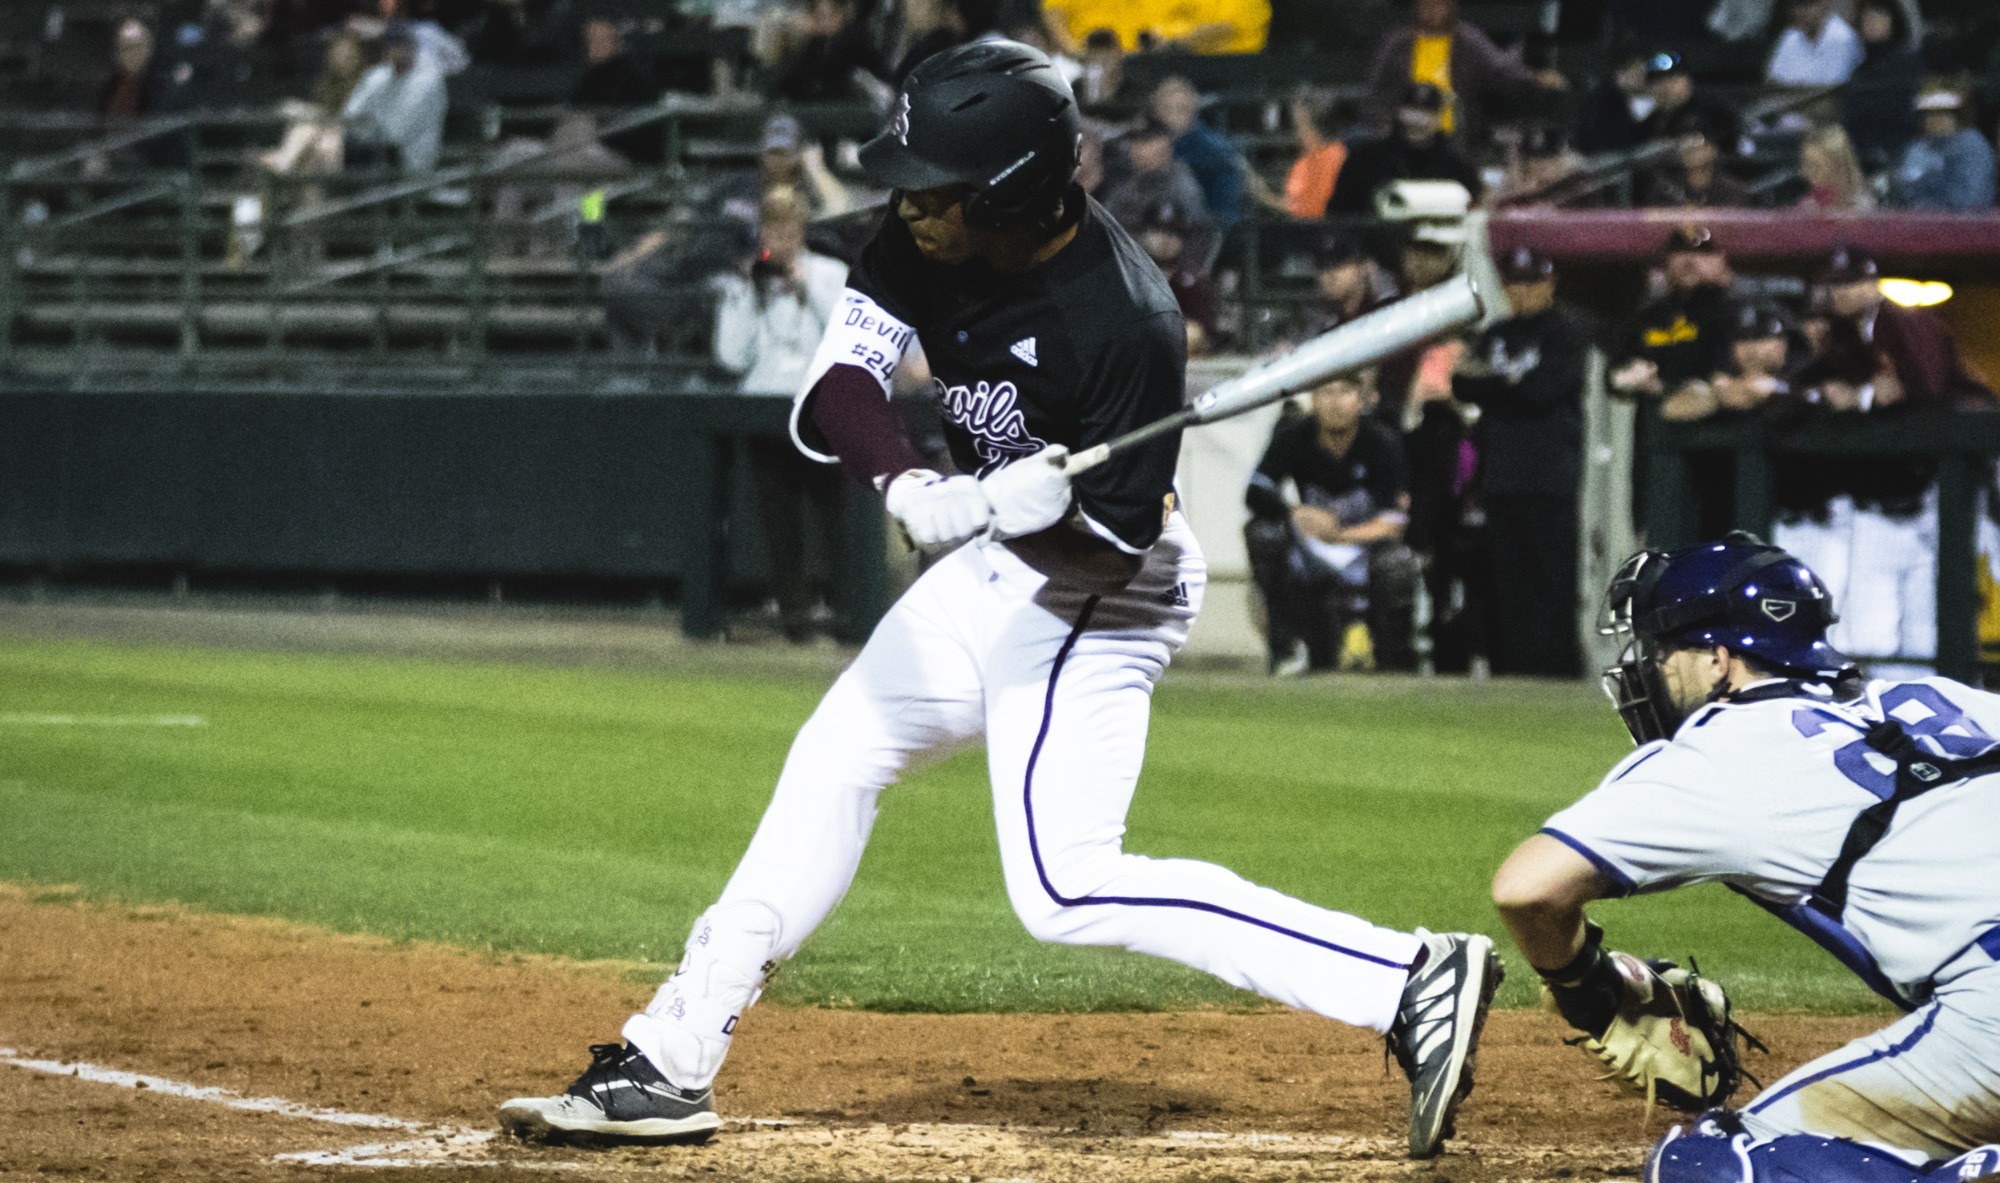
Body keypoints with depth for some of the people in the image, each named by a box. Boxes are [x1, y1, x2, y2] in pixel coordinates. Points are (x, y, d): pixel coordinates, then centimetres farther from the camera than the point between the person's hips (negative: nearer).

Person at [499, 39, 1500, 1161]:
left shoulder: (1126, 322, -31)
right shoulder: (929, 239, -12)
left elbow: (1118, 542, -24)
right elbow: (835, 379, -17)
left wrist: (1037, 512, -44)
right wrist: (909, 486, -35)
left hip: (1097, 594, -8)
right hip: (994, 568, 9)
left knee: (1069, 889, -17)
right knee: (835, 763, 16)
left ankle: (1410, 983, -23)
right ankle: (674, 1064, 27)